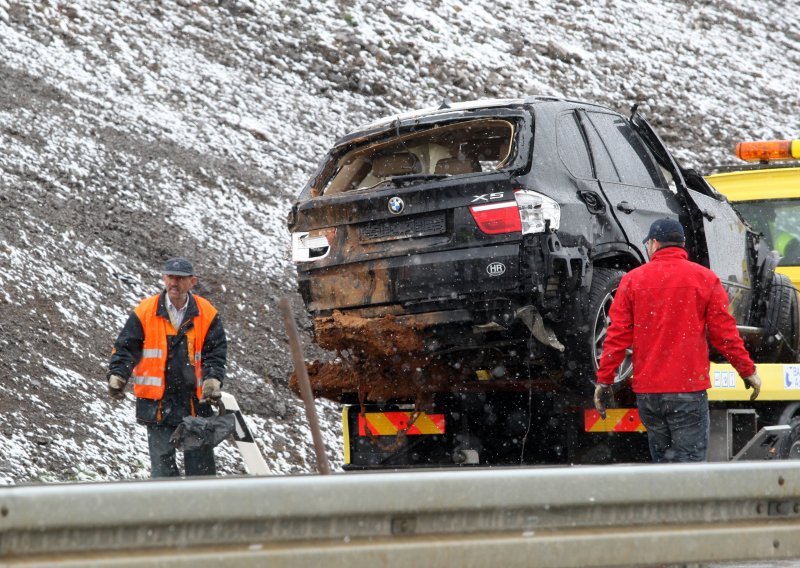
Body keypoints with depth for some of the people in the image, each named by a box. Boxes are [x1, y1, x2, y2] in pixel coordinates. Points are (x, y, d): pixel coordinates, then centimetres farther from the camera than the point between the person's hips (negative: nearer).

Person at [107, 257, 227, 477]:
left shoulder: (207, 314, 2)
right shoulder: (145, 312, -1)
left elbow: (216, 352, 4)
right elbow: (125, 347, 1)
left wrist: (212, 380, -14)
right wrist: (117, 376, -14)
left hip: (196, 401, 1)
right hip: (157, 403, -1)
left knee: (201, 462, 4)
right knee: (162, 460, -1)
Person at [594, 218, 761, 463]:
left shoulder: (632, 279, 3)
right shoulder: (705, 279, 0)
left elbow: (617, 335, 0)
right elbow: (724, 332, 0)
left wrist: (604, 378, 5)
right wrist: (748, 371, 10)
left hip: (646, 392, 3)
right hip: (689, 389, -3)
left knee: (661, 458, 15)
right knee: (689, 460, -4)